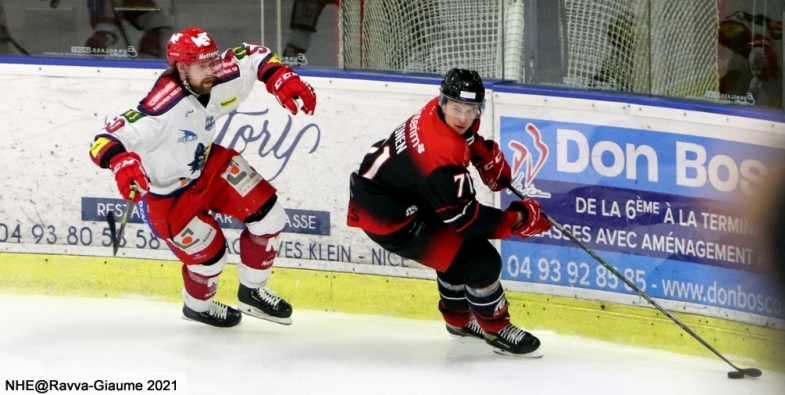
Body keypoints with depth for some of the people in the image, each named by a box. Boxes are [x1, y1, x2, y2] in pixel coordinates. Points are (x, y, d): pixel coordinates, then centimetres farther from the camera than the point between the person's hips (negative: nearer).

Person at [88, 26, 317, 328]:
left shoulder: (216, 82, -19)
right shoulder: (162, 110, -40)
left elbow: (254, 57, 2)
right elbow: (105, 140, -45)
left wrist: (282, 79, -14)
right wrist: (121, 162, -66)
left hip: (207, 166, 7)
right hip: (168, 195, -7)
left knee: (268, 216, 4)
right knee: (209, 255, 1)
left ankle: (252, 292, 28)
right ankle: (197, 306, 38)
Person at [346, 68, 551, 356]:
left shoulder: (442, 111, -8)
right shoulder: (440, 159, -35)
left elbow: (466, 137, 19)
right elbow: (465, 218, -27)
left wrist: (490, 159, 5)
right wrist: (518, 219, -20)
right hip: (386, 216, -10)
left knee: (456, 247, 25)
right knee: (479, 260, -9)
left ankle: (460, 319, 44)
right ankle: (496, 330, 13)